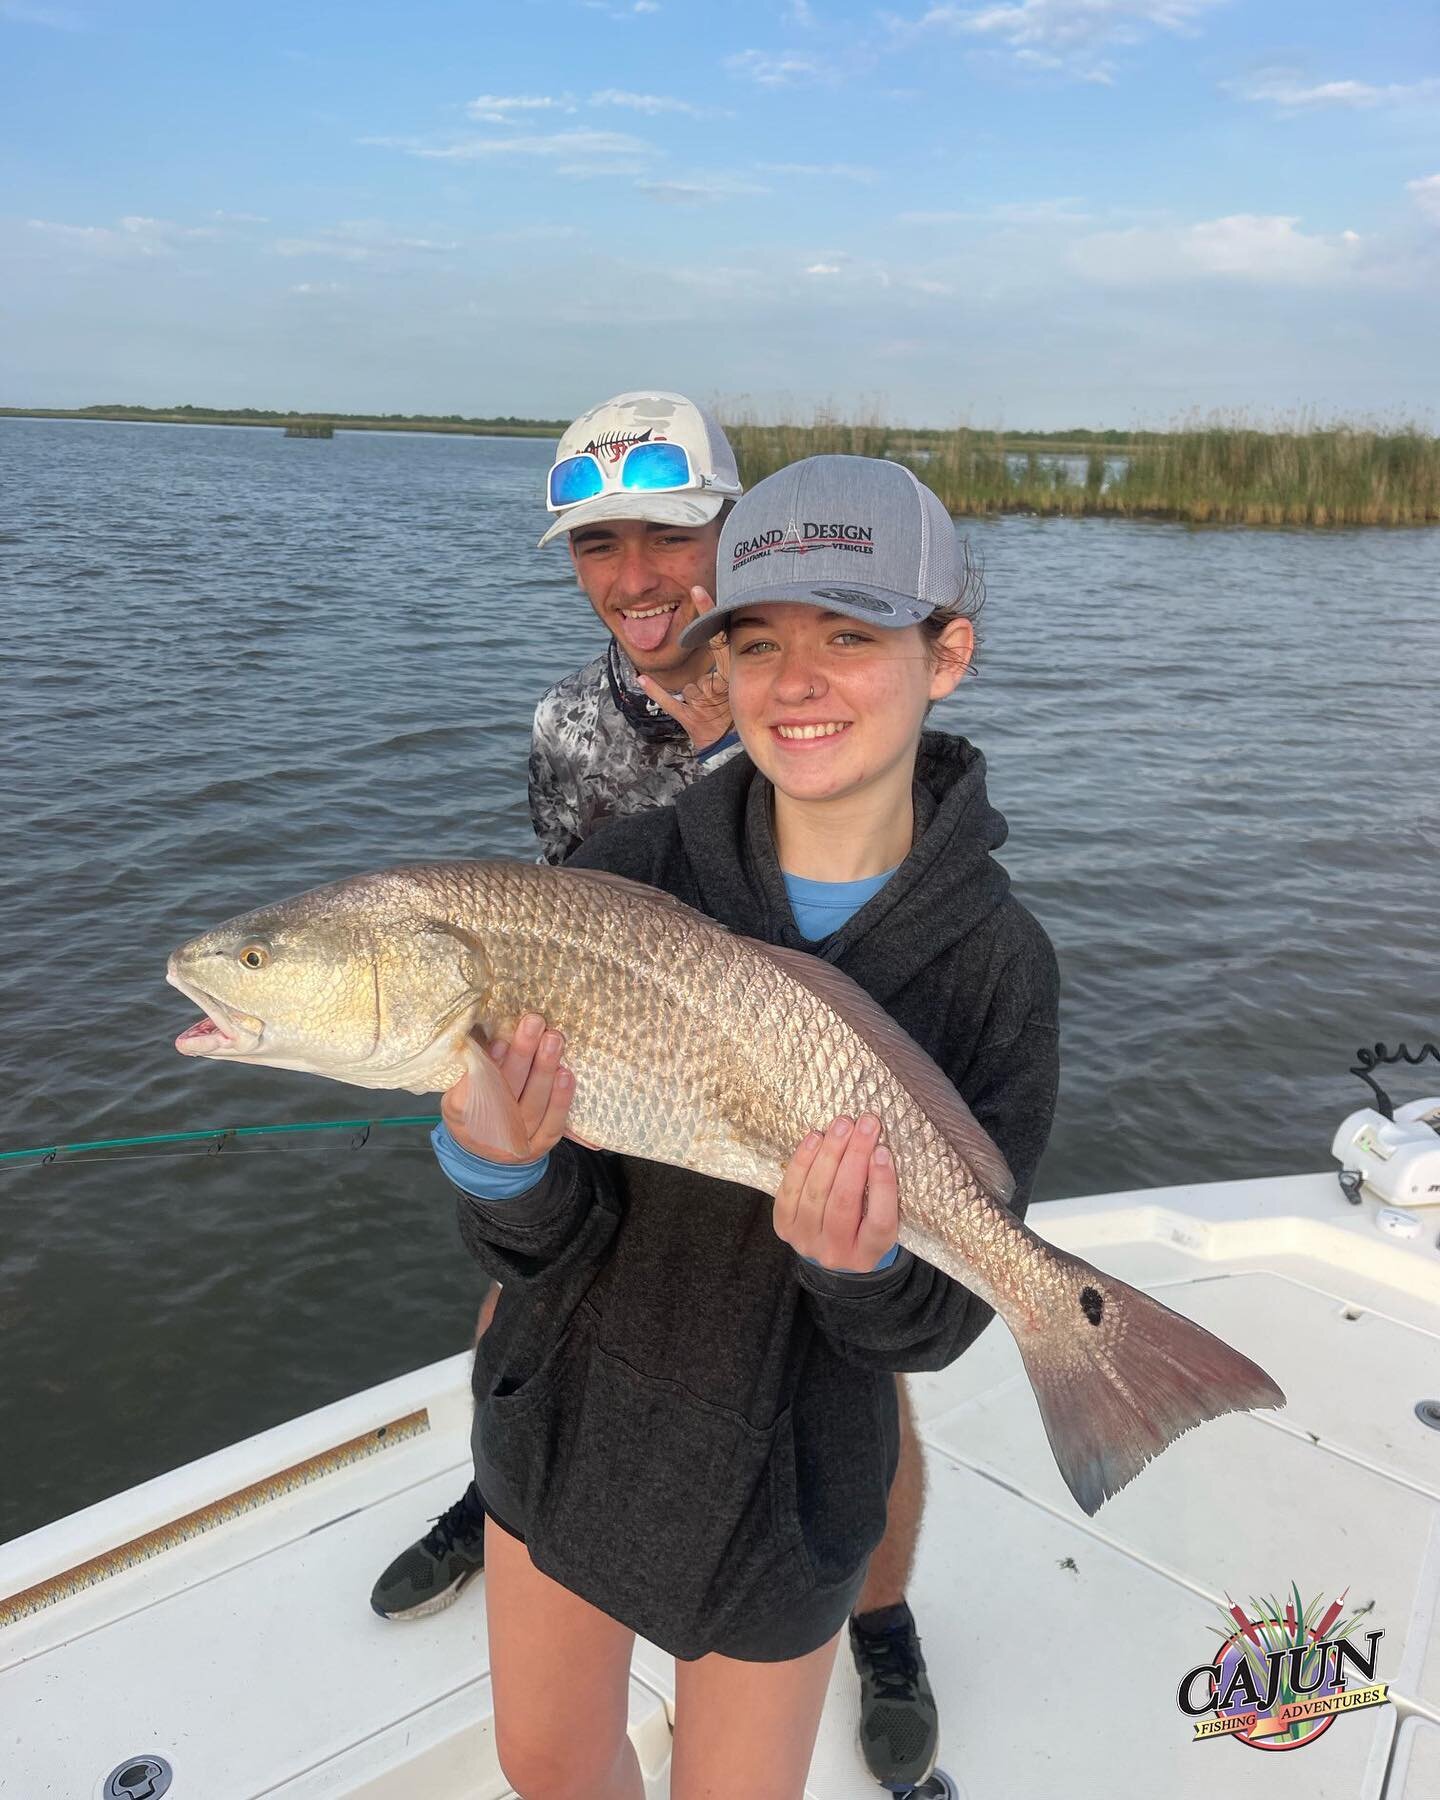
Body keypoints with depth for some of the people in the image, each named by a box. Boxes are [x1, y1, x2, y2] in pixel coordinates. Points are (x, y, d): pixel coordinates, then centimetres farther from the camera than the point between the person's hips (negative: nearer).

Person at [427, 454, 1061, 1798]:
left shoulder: (993, 963, -17)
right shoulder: (625, 874, -17)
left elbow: (936, 1326, -11)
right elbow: (543, 1248, -15)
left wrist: (862, 1268, -32)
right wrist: (498, 1168, -36)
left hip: (779, 1477, -1)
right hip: (561, 1418, 2)